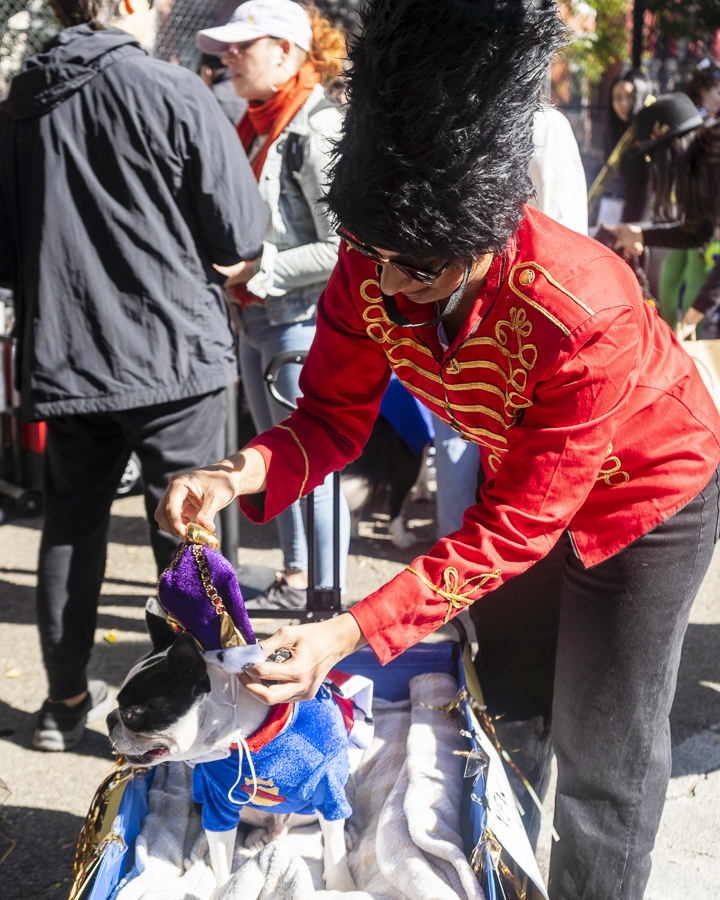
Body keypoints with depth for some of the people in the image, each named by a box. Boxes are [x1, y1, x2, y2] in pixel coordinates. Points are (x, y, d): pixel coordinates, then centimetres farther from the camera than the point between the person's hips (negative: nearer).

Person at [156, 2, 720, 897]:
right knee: (506, 707, 21)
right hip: (520, 473, 6)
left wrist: (353, 631, -41)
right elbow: (333, 417, -16)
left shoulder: (583, 317, -42)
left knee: (603, 756, 2)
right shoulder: (370, 267, -25)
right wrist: (242, 474, -38)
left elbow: (514, 528, -35)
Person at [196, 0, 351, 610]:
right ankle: (294, 582, 29)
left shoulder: (318, 128, -14)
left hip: (305, 318, -9)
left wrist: (257, 269, -18)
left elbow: (342, 249, -21)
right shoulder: (259, 125, 13)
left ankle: (326, 601, 8)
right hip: (257, 318, 9)